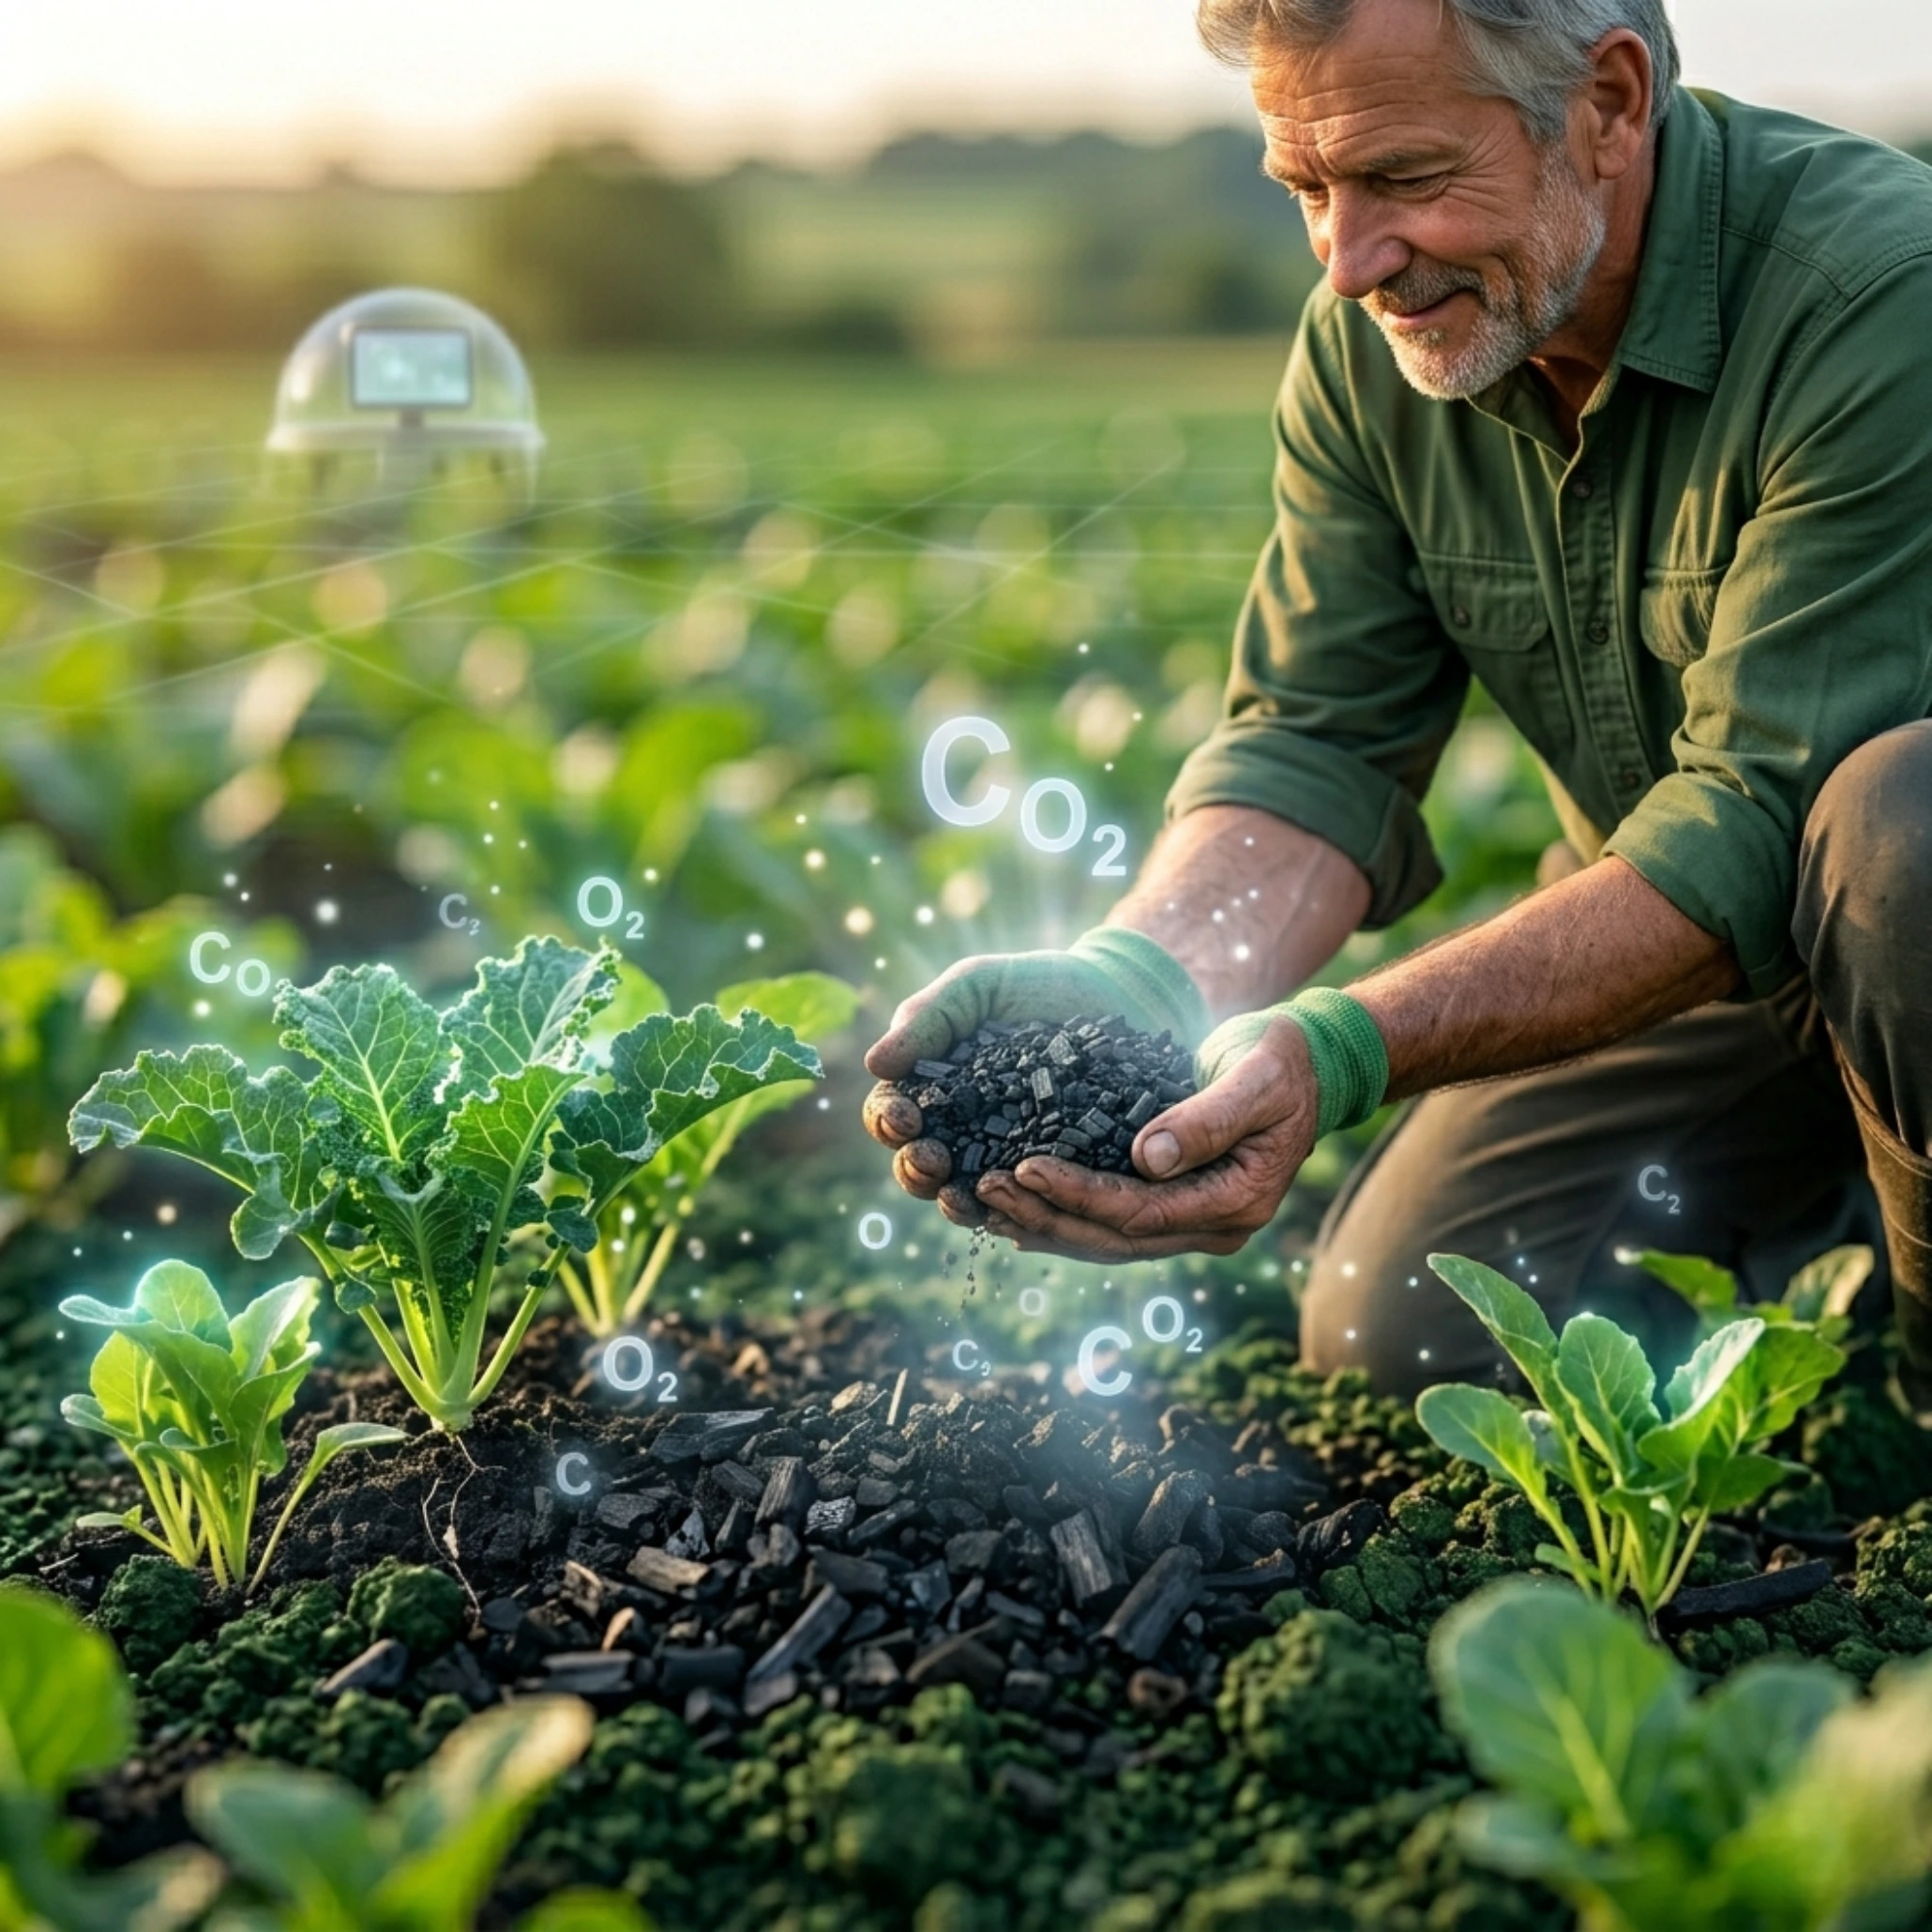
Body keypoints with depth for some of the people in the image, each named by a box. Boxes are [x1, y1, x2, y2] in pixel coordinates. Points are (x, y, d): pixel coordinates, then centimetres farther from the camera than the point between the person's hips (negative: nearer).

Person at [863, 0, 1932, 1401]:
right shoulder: (1367, 343, -9)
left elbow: (1760, 817, -33)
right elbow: (1317, 746, -13)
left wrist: (1345, 1050, -44)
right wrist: (1136, 981, -34)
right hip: (1685, 959, 5)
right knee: (1399, 1326, -7)